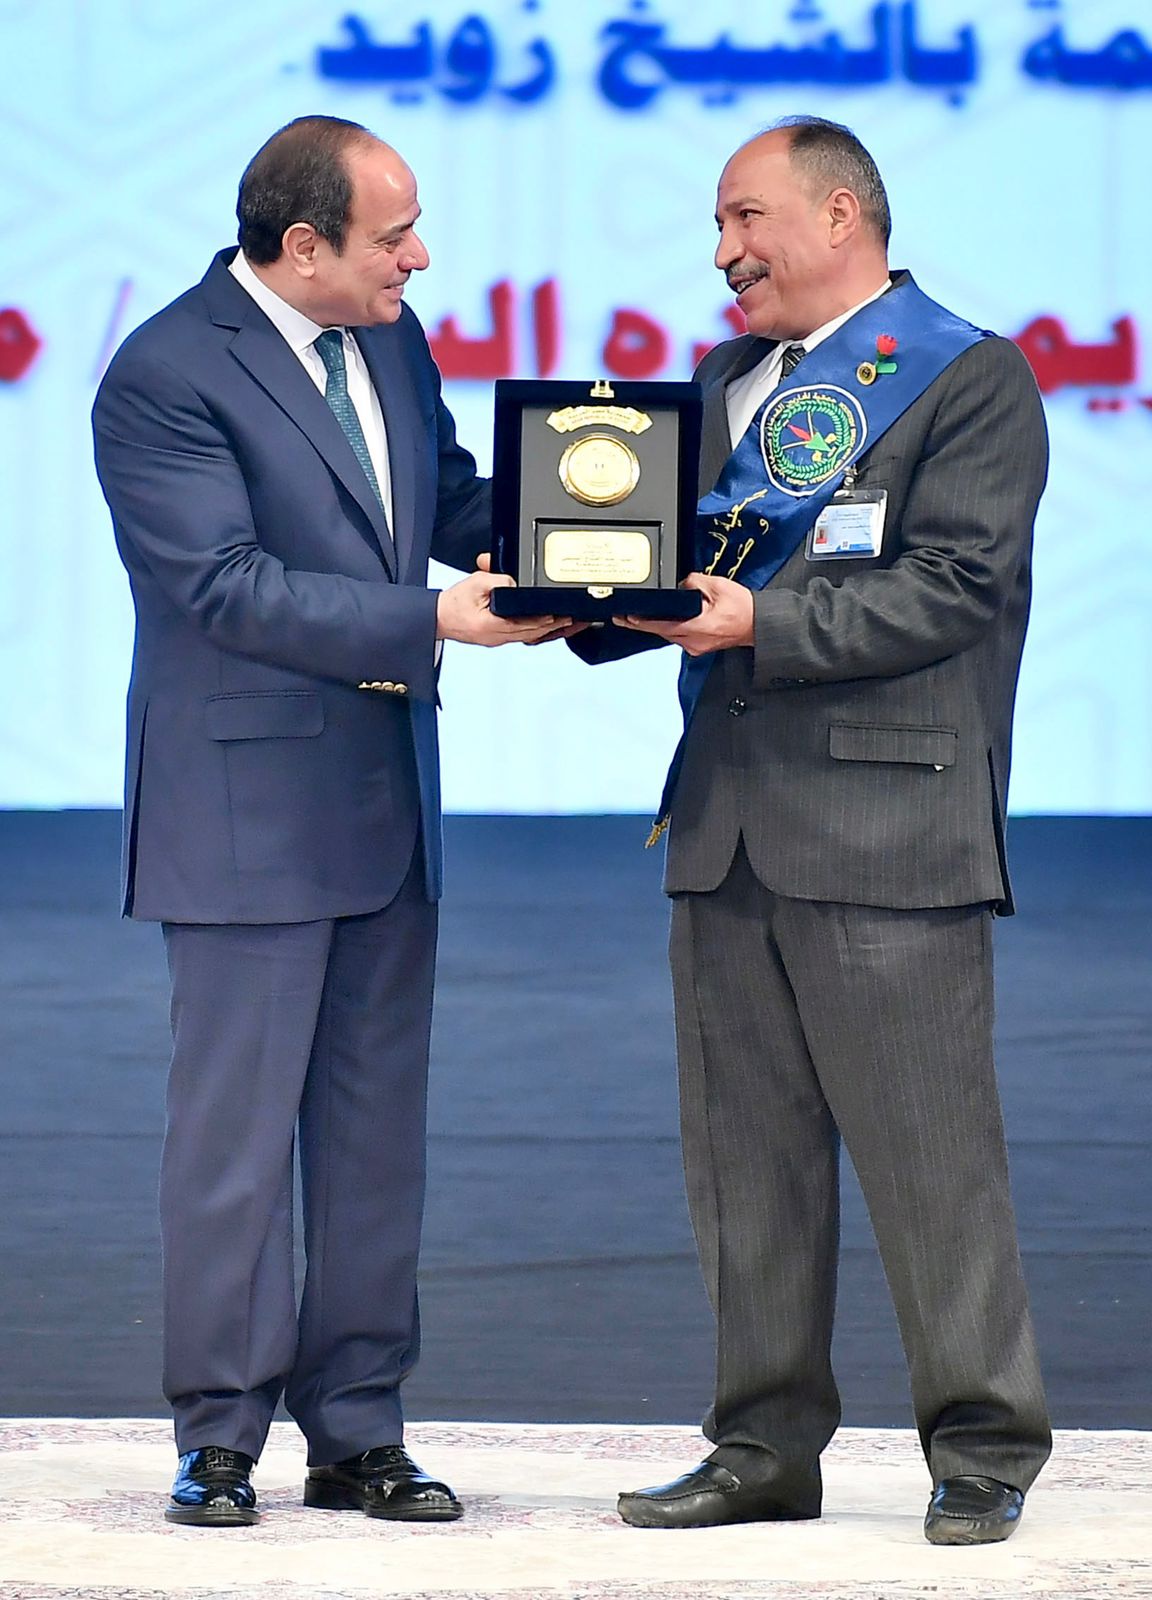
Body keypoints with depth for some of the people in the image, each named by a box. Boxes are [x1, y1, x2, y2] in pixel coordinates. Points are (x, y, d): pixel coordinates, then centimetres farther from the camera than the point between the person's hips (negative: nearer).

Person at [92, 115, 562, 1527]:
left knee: (376, 1132, 10)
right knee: (235, 1134, -2)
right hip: (249, 812, -7)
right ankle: (218, 1441, 7)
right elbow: (228, 586, -21)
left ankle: (357, 1432, 17)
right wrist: (433, 624, -25)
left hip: (386, 806, 8)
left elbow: (454, 503, 17)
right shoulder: (164, 377, -15)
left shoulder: (391, 345, 9)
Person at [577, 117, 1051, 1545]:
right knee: (744, 1156, 9)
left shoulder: (969, 380, -3)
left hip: (886, 832, -7)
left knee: (928, 1149, -5)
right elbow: (688, 565, 18)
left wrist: (762, 620, -19)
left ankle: (982, 1448, 3)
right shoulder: (728, 381, 20)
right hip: (728, 826, 7)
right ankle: (767, 1450, 16)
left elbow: (949, 587, -13)